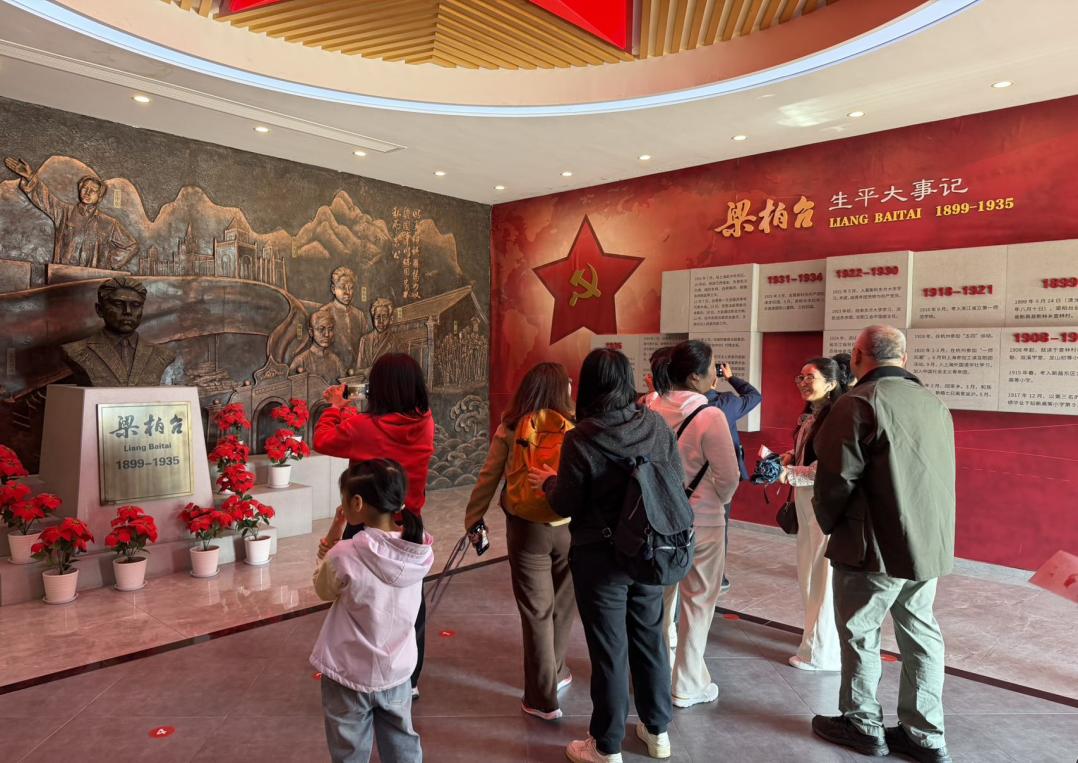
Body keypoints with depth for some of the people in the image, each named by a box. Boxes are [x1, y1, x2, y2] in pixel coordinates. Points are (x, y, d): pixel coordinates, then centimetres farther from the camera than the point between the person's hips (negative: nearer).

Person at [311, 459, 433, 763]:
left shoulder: (345, 556, -27)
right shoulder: (419, 551, -14)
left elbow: (324, 590, -5)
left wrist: (331, 543, -1)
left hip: (350, 675, -3)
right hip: (397, 670, 4)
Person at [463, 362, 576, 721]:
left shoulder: (511, 429, -5)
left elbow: (488, 478, -5)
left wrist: (472, 520, 4)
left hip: (527, 529, -1)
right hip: (571, 528, 1)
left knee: (536, 611, 10)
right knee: (562, 606, 21)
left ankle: (543, 698, 19)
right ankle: (556, 673, 41)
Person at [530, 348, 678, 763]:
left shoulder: (581, 437, -20)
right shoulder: (657, 425, -6)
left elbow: (565, 506, -13)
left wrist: (548, 481, 6)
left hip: (600, 559, -4)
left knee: (609, 651, 8)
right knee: (650, 639, 20)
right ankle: (657, 730, 38)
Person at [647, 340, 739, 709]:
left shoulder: (651, 409, -6)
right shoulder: (709, 416, -20)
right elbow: (729, 476, -15)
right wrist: (717, 500, 5)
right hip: (701, 520, -5)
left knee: (661, 598, 20)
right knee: (696, 604, 10)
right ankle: (687, 686, 22)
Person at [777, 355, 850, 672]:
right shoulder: (810, 415, 10)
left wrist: (789, 473, -21)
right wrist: (786, 458, 5)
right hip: (806, 500, 10)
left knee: (823, 574, 1)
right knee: (808, 571, 20)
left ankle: (821, 652, 15)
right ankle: (815, 634, 37)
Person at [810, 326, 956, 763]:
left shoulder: (860, 403, -15)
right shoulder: (935, 404, 8)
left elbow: (837, 477, -15)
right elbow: (940, 476, 11)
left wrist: (829, 523, 2)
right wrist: (929, 534, 17)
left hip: (877, 546, -7)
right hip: (931, 543, 7)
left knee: (860, 633, 8)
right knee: (920, 633, 15)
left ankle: (862, 724, 22)